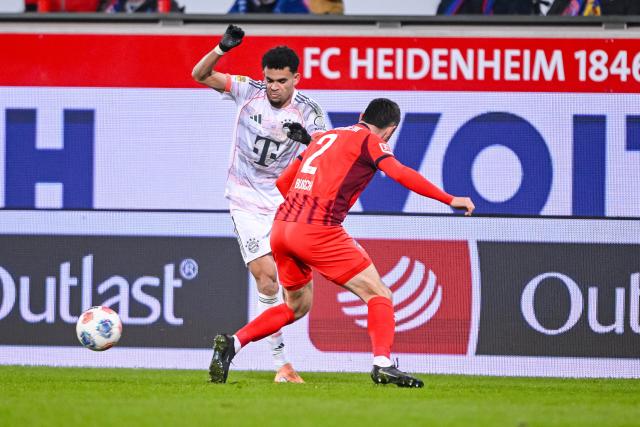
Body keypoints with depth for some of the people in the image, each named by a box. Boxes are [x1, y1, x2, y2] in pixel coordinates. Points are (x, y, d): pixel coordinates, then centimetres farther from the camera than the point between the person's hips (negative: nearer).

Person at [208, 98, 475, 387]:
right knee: (379, 295, 0)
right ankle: (382, 363, -19)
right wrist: (450, 200, -14)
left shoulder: (326, 136, 24)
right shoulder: (369, 141, 3)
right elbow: (400, 174, -14)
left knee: (297, 306, 25)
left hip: (281, 226, 7)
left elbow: (282, 183, 28)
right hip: (318, 231, -7)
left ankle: (232, 343, 10)